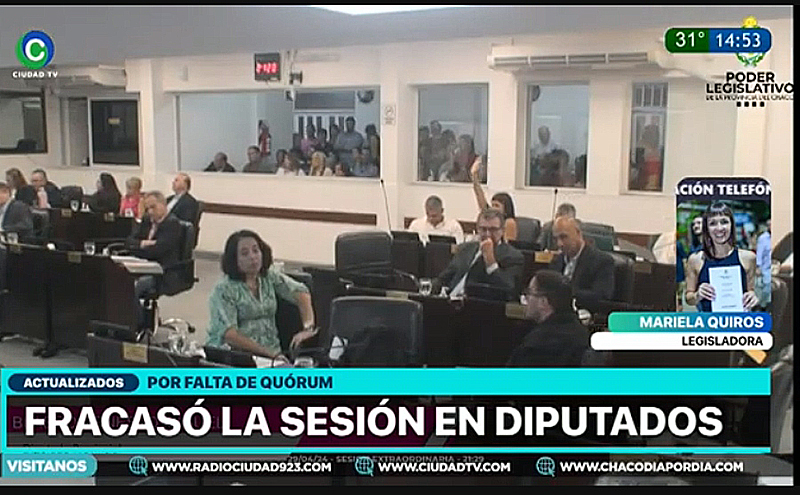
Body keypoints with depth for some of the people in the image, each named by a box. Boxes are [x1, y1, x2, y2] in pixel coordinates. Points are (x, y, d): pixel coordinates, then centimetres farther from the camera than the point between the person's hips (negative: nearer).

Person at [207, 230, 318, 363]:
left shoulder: (270, 276, 9)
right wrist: (267, 352, -24)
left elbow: (301, 292, 5)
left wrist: (308, 327, -13)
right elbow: (229, 334, -16)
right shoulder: (223, 291, -6)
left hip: (271, 353, 4)